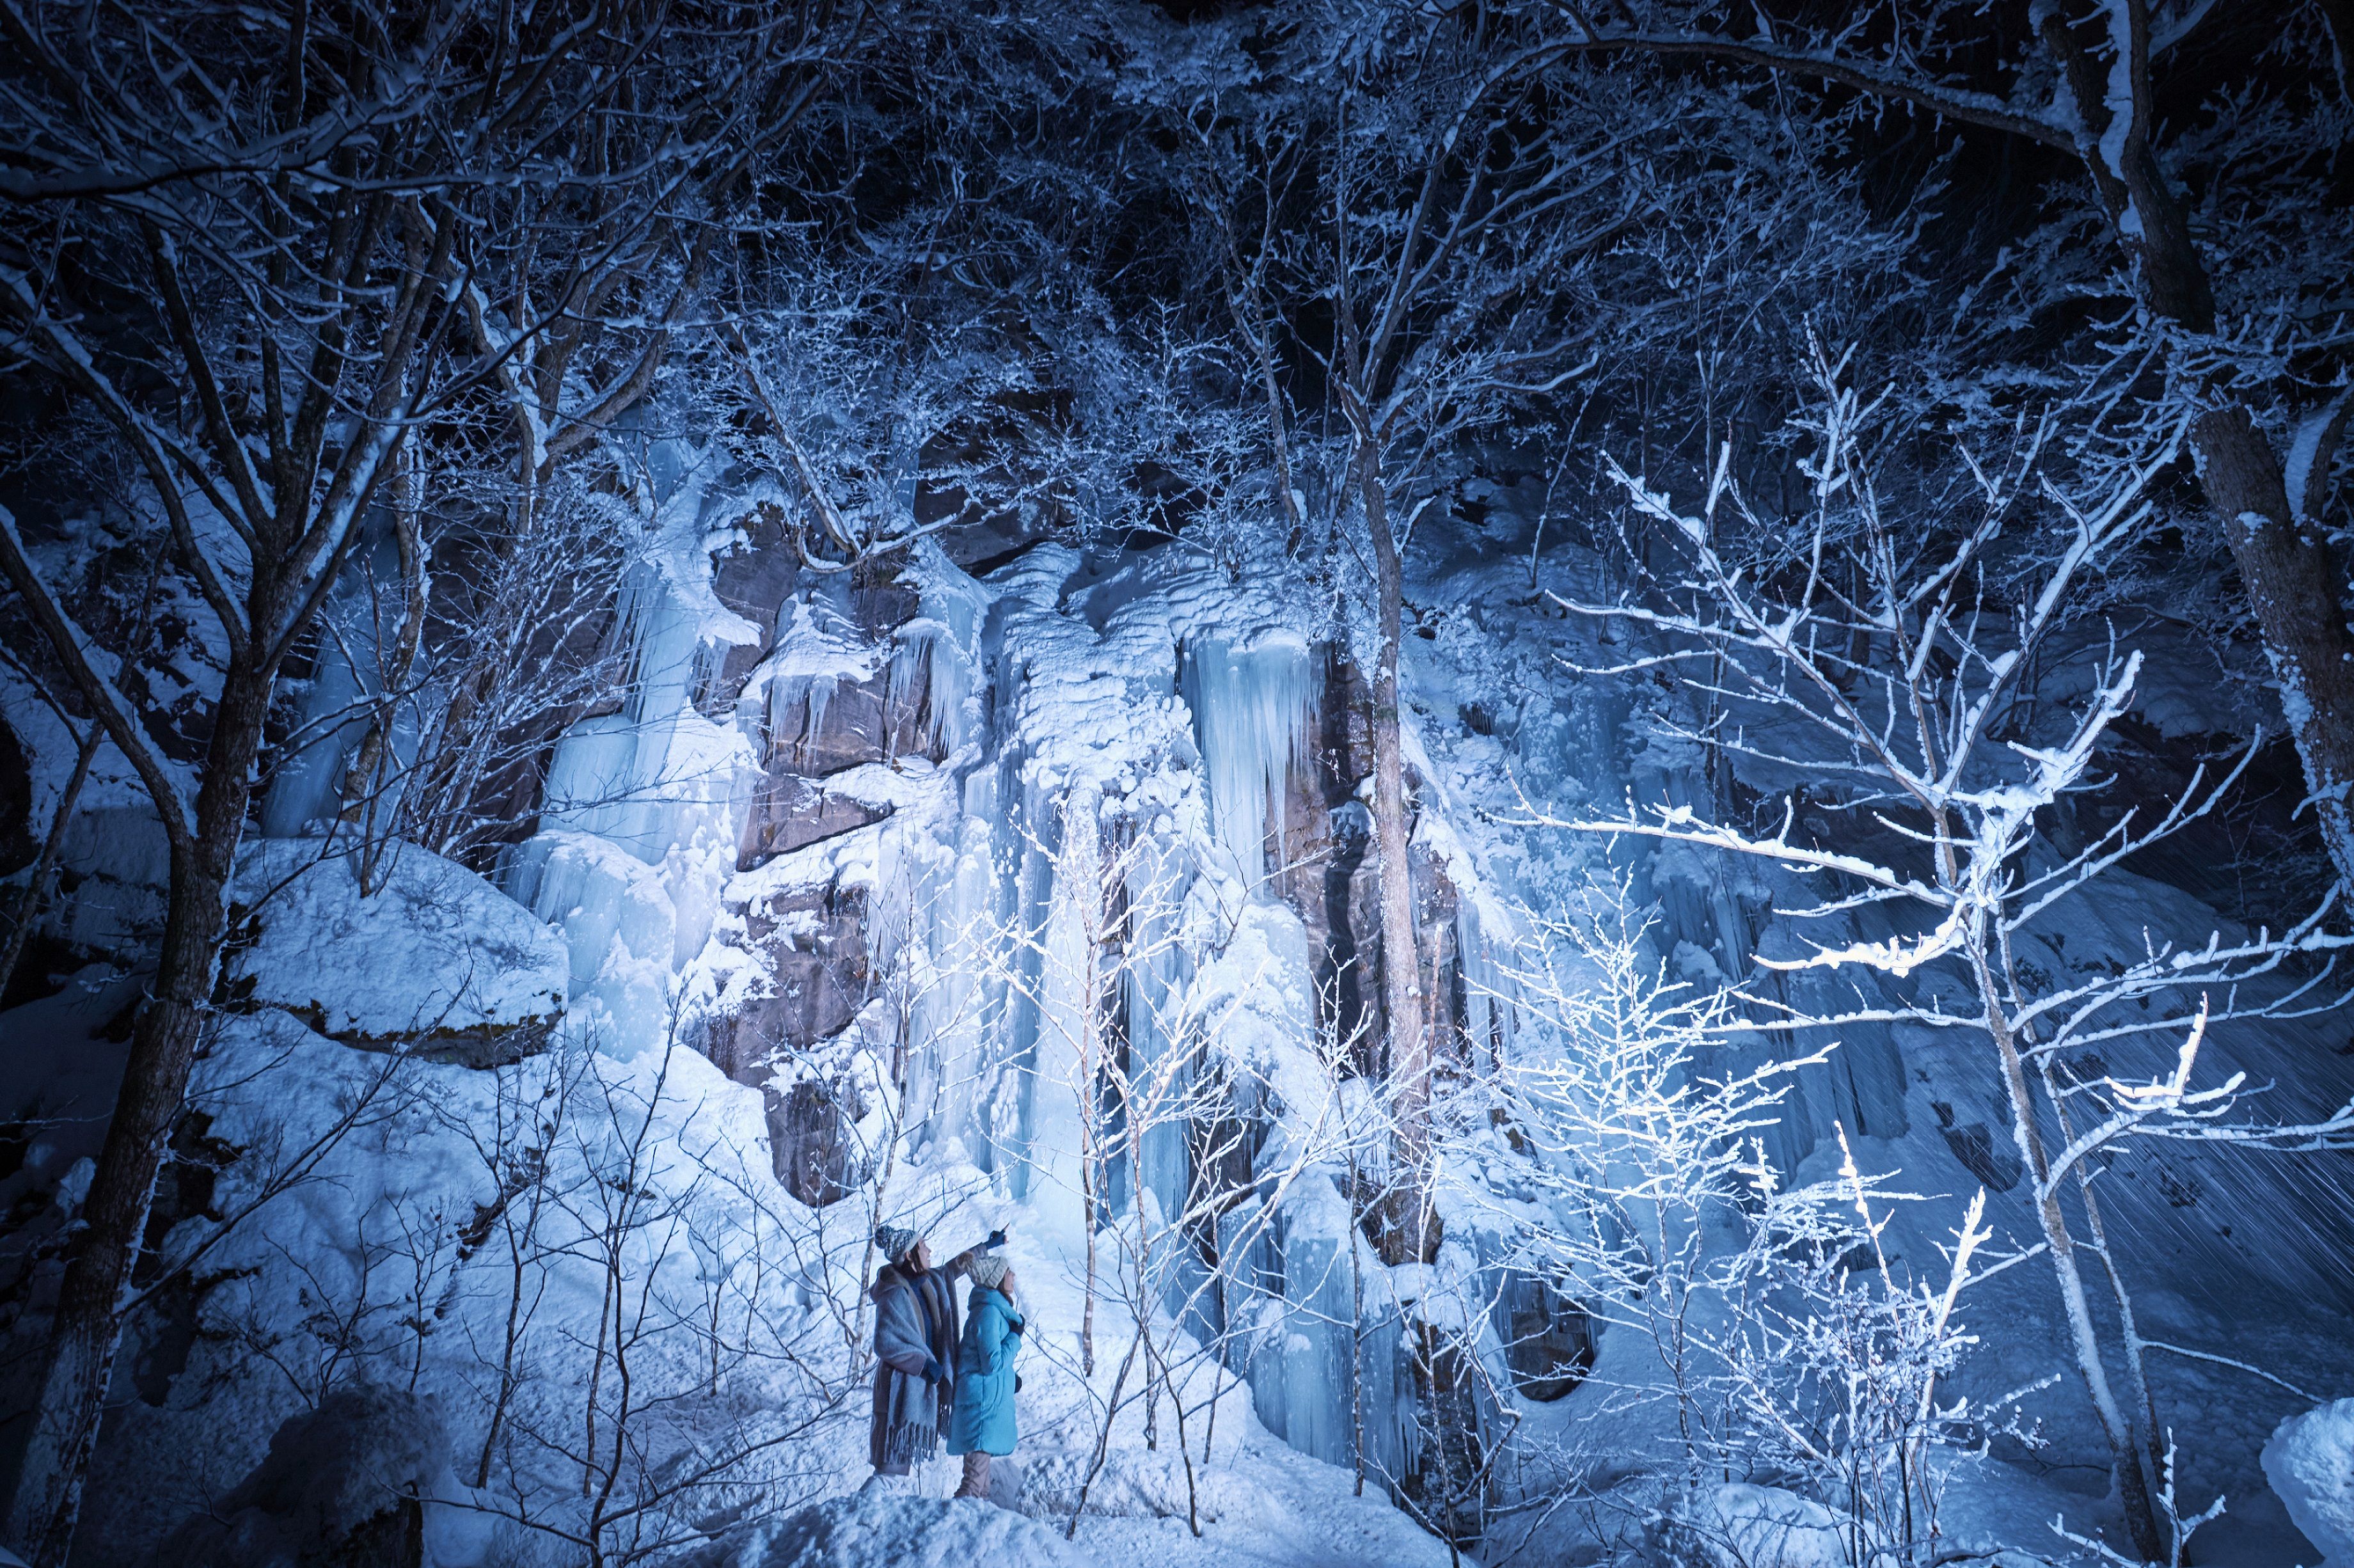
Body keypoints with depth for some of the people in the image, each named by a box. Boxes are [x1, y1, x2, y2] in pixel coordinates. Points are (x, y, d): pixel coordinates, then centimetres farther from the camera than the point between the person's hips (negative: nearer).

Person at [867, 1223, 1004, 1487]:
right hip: (902, 1386, -9)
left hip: (923, 1386, 9)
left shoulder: (931, 1282, 6)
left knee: (909, 1455, 13)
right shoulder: (894, 1295, -19)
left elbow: (956, 1266, 25)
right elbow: (884, 1344, -20)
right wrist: (924, 1364, -18)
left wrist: (988, 1246, 34)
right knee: (894, 1460, -5)